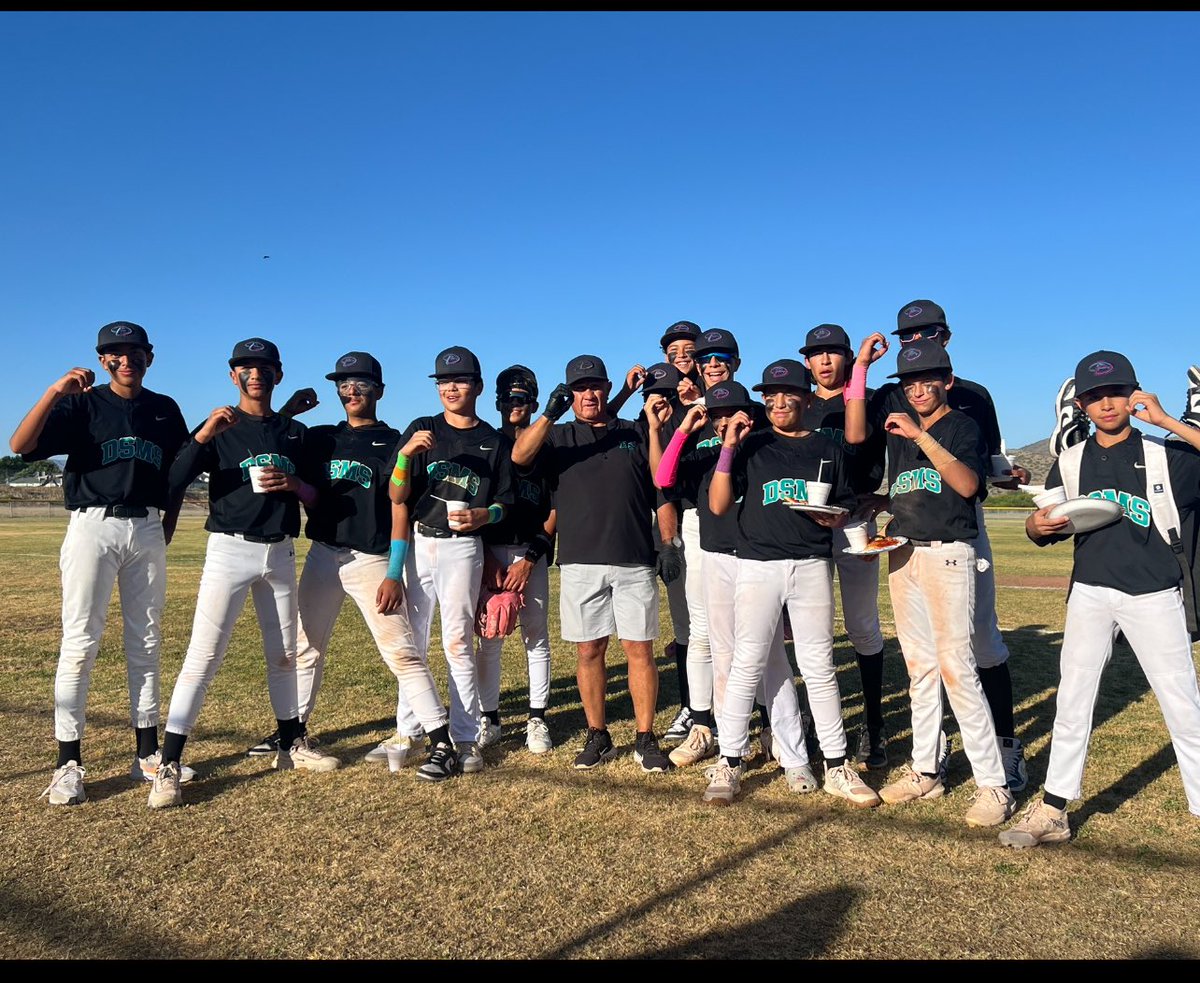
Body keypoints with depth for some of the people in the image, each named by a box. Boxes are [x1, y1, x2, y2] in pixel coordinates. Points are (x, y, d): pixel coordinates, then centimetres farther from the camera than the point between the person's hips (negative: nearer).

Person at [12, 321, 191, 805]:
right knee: (80, 643, -3)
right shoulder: (82, 403, 0)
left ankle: (147, 755, 16)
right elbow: (20, 445, -14)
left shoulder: (166, 410, 10)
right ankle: (69, 764, 3)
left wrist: (166, 532, 8)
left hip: (147, 530, 4)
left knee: (146, 644, 8)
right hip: (93, 526, -3)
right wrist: (53, 392, -25)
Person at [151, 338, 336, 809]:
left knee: (284, 655, 13)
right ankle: (168, 766, -4)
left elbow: (316, 496, 12)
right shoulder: (218, 427, 1)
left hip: (280, 552, 4)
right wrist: (202, 436, -25)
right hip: (230, 549, -4)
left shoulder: (296, 432, 11)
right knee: (202, 658, -9)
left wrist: (293, 483, -9)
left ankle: (292, 745, 26)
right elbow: (173, 484, -12)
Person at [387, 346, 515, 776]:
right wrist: (405, 454, -18)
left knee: (458, 643, -3)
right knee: (412, 642, 9)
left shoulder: (496, 441, 5)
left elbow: (504, 503, 6)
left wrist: (483, 516, -15)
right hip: (417, 544, 2)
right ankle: (408, 732, 21)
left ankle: (465, 740, 5)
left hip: (462, 547, -2)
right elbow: (397, 496, -1)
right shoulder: (421, 430, 6)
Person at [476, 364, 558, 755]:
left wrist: (530, 557, -7)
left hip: (532, 551, -1)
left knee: (536, 635, 2)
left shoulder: (546, 447, 7)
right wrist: (486, 557, -5)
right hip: (490, 550, 1)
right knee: (489, 636, 2)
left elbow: (556, 508, 2)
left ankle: (537, 720, 11)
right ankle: (488, 718, 12)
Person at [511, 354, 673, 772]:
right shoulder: (558, 436, 11)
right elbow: (520, 456, -10)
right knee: (589, 650, 5)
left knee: (640, 649, 0)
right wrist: (549, 414, -21)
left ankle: (646, 740, 10)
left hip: (634, 562, 0)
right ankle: (598, 737, 18)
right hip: (580, 563, 0)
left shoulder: (636, 434, 14)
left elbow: (661, 491, 13)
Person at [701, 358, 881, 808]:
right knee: (747, 665, 0)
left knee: (819, 667, 5)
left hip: (812, 566, 1)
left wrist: (829, 516, -8)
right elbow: (718, 505, -1)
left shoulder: (827, 449, 12)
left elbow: (843, 511, 15)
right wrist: (728, 447, -9)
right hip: (758, 565, -1)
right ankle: (729, 764, 9)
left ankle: (836, 767, 16)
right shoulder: (750, 446, 7)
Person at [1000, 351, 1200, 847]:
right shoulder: (1070, 462, 7)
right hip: (1091, 593, 3)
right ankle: (1052, 811, 14)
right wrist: (1038, 524, -11)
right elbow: (1042, 532, 11)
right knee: (1071, 703, 6)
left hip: (1154, 596, -2)